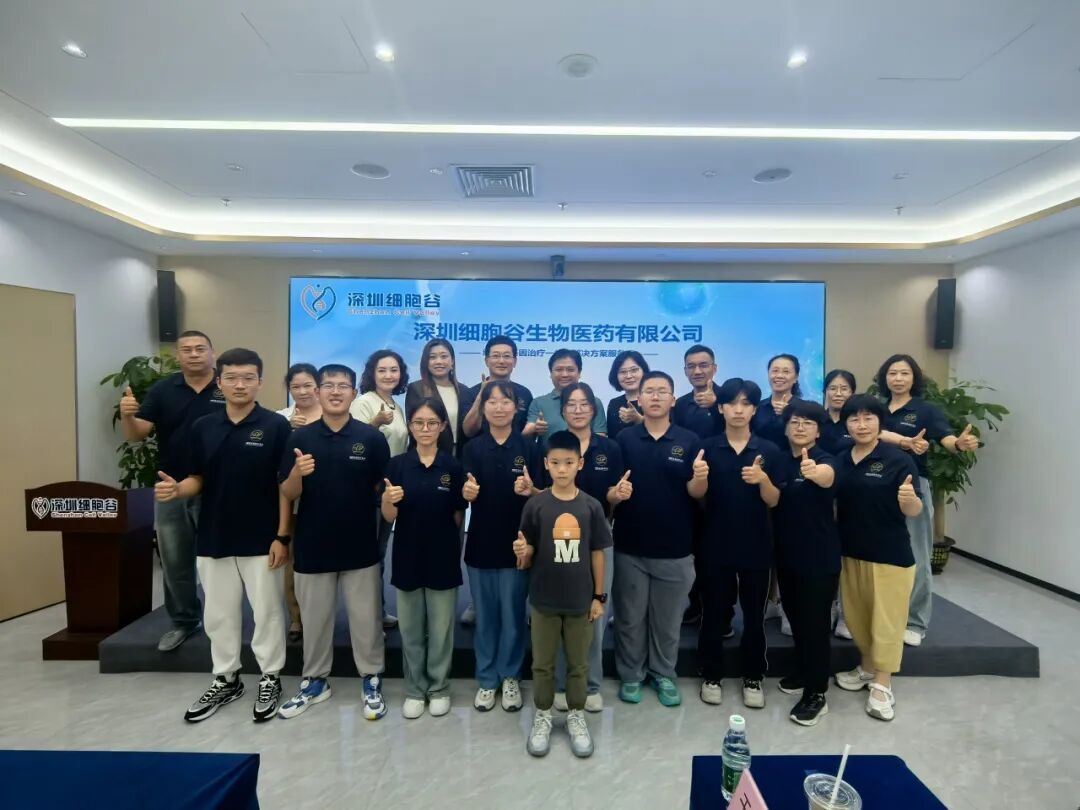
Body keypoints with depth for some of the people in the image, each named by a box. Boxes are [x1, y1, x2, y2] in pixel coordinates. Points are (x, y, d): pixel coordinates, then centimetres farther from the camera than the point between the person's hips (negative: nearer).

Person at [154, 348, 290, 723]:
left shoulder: (276, 426, -9)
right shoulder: (202, 427, 3)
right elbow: (198, 480, 8)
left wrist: (282, 536, -12)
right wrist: (176, 489, -15)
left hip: (261, 540, -4)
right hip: (213, 539, 4)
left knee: (266, 611, 8)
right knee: (218, 614, 16)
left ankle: (270, 679, 27)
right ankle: (225, 680, 35)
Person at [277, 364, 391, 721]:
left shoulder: (371, 437, -5)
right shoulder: (300, 438, -1)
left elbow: (383, 489, 0)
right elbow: (287, 495, -1)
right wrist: (297, 473, -21)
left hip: (360, 545, -1)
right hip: (313, 545, 2)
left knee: (366, 618, 9)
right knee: (315, 618, 17)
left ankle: (372, 680, 28)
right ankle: (314, 680, 36)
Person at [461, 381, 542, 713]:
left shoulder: (528, 448, -3)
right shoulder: (473, 448, -1)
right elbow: (466, 495, -7)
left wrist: (530, 490, -26)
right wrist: (467, 491, -30)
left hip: (516, 542, -1)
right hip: (481, 542, 1)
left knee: (513, 615, 11)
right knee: (485, 616, 13)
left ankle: (510, 677, 30)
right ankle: (486, 679, 30)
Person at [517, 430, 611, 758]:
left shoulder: (591, 506, -7)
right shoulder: (535, 505, -10)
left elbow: (597, 554, 1)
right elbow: (527, 559, -5)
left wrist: (599, 596, 2)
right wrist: (522, 553, -28)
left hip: (580, 600, 1)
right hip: (544, 599, 0)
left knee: (578, 663, 16)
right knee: (542, 663, 15)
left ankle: (576, 715, 38)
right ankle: (542, 715, 37)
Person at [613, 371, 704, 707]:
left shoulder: (689, 441, -3)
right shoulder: (624, 439, -2)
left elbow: (695, 493, -5)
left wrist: (701, 477, -26)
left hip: (674, 546, 0)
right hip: (630, 545, 0)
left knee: (668, 618, 15)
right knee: (630, 617, 13)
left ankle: (664, 675, 35)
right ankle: (630, 674, 32)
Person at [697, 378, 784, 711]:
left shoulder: (769, 450, -2)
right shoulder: (707, 448, -3)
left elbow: (773, 501, -3)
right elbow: (698, 496, -3)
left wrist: (762, 479, -24)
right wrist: (699, 477, -26)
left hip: (756, 544, 1)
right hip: (716, 543, 0)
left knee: (754, 614, 12)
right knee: (713, 611, 9)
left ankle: (753, 678, 30)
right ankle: (712, 676, 26)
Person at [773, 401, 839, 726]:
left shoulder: (824, 459, -15)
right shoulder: (779, 460, 2)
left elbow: (828, 476, -42)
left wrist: (815, 473, -62)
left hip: (820, 556, -6)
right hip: (787, 554, 6)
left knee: (815, 622, 2)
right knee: (795, 617, 18)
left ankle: (817, 695, 16)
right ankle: (803, 672, 39)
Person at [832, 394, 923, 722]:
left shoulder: (898, 460, -12)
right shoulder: (840, 461, 3)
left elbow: (914, 511, -16)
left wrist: (909, 499, -37)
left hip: (890, 554, -5)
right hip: (849, 552, 5)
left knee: (885, 619, 7)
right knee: (857, 616, 17)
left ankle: (882, 684, 22)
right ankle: (866, 667, 37)